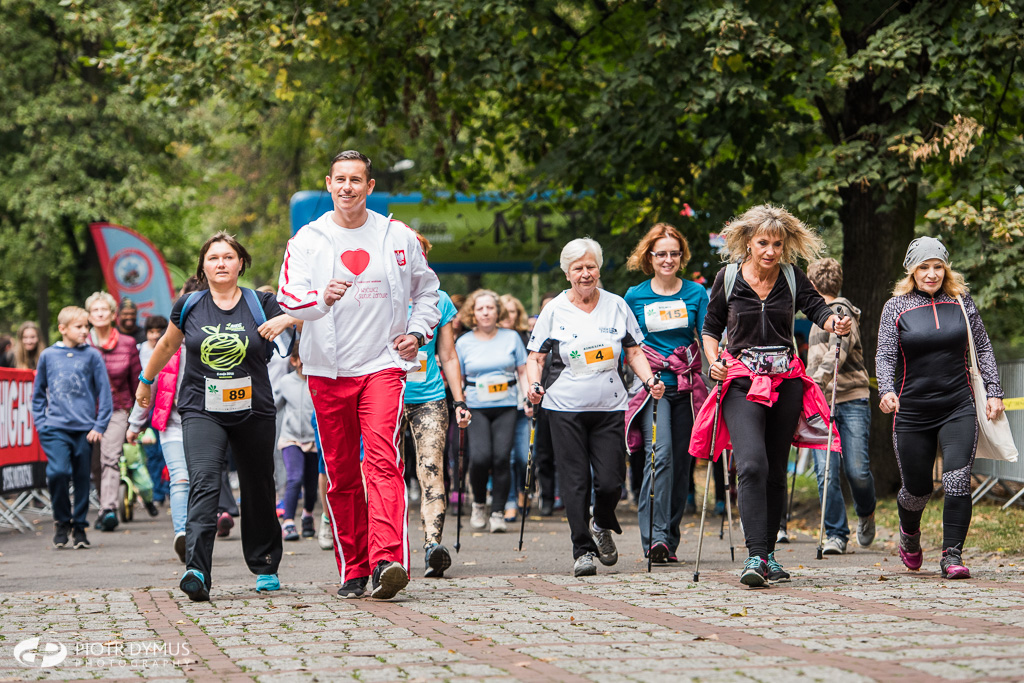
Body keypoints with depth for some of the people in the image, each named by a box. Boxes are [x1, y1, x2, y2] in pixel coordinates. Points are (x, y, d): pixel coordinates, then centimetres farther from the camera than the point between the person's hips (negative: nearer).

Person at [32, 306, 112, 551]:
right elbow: (38, 393, 15)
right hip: (55, 427, 0)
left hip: (84, 429, 0)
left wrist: (99, 426, -3)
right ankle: (61, 519, 4)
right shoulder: (48, 356, 7)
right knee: (58, 471, -17)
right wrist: (40, 423, 6)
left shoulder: (91, 356, 3)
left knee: (82, 479, 4)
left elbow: (104, 393, 4)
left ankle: (79, 527, 20)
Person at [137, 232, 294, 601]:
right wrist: (146, 381, 30)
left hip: (254, 413, 1)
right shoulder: (188, 306, 3)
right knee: (204, 483, -20)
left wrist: (288, 319, -20)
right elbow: (168, 344, 20)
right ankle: (197, 572, -31)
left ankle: (265, 566, 31)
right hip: (202, 411, -1)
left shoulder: (260, 304, 0)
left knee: (258, 490, 11)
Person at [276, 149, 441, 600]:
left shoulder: (398, 237, 6)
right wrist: (322, 298, -32)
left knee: (383, 460, -19)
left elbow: (426, 290, 21)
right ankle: (353, 570, 15)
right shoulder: (307, 240, 3)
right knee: (341, 474, 6)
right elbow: (288, 296, -12)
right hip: (327, 372, 1)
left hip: (382, 364, -1)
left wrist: (418, 331, 5)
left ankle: (387, 560, -31)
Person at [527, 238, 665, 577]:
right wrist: (534, 384, -13)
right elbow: (535, 357, 5)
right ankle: (583, 550, 4)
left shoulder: (616, 306, 8)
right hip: (566, 409, -1)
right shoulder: (554, 310, 3)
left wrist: (649, 378, -5)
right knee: (576, 481, -5)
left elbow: (634, 351, 12)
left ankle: (602, 527, 26)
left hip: (609, 408, 1)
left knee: (610, 482, -5)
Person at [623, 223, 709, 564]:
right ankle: (655, 537, -26)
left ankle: (670, 540, 13)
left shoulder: (696, 293, 7)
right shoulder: (635, 296, 6)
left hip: (687, 386, 2)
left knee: (681, 461, 4)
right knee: (660, 453, -20)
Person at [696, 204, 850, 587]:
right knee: (752, 464, -20)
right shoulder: (729, 277, 0)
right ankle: (755, 556, -23)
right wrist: (714, 361, -8)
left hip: (786, 382, 2)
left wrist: (834, 323, -31)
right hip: (742, 382, -2)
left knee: (776, 470, 7)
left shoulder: (792, 278, 3)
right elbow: (711, 328, 9)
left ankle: (768, 553, 19)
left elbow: (817, 308, -8)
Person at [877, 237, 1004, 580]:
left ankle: (952, 555, -12)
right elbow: (885, 355, -4)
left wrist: (994, 392, 4)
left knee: (957, 480, -17)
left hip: (958, 407, 0)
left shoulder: (962, 302, 5)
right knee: (917, 489, 7)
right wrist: (886, 390, -23)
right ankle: (909, 532, 40)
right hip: (913, 411, 0)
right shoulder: (896, 307, 1)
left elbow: (983, 349, 12)